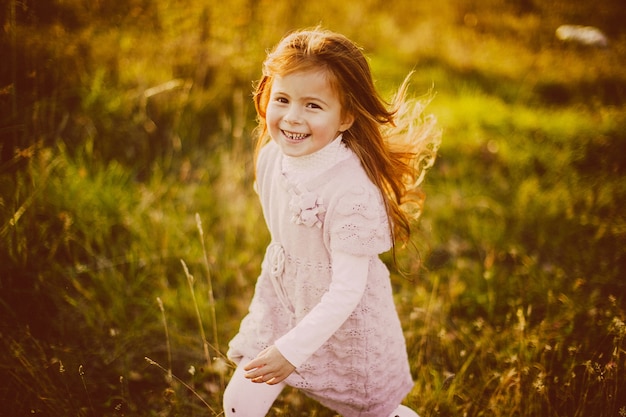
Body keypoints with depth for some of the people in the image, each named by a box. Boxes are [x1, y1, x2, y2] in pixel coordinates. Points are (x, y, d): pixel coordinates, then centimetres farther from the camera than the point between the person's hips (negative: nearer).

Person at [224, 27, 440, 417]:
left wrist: (291, 350, -28)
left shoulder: (352, 191, -32)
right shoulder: (271, 156, -10)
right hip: (281, 298, 5)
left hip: (344, 316, -5)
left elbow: (348, 289, -28)